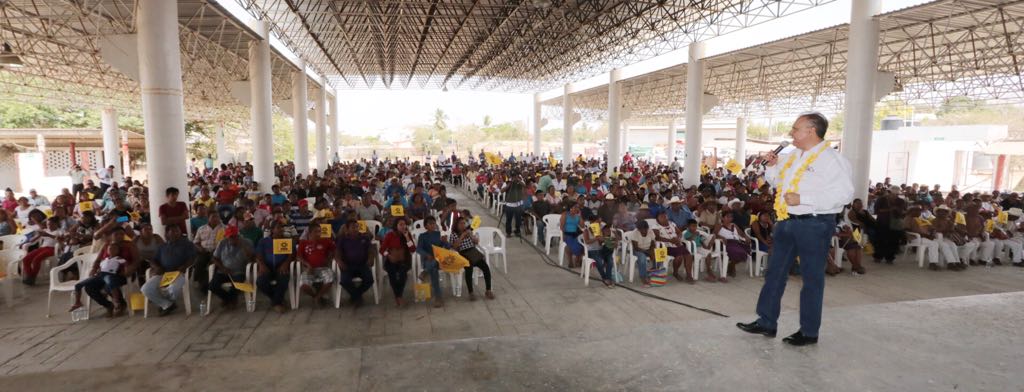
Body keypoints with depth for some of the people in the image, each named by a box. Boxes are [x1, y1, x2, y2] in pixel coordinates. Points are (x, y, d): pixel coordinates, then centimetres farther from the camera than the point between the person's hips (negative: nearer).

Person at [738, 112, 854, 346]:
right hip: (787, 222, 8)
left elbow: (844, 193, -23)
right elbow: (779, 183, 26)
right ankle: (766, 323, 21)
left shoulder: (831, 159, -13)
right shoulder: (791, 157, 12)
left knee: (812, 278, 5)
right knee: (775, 272, 11)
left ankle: (809, 332, 19)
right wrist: (773, 167, 6)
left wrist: (802, 199, -25)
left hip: (814, 224, -8)